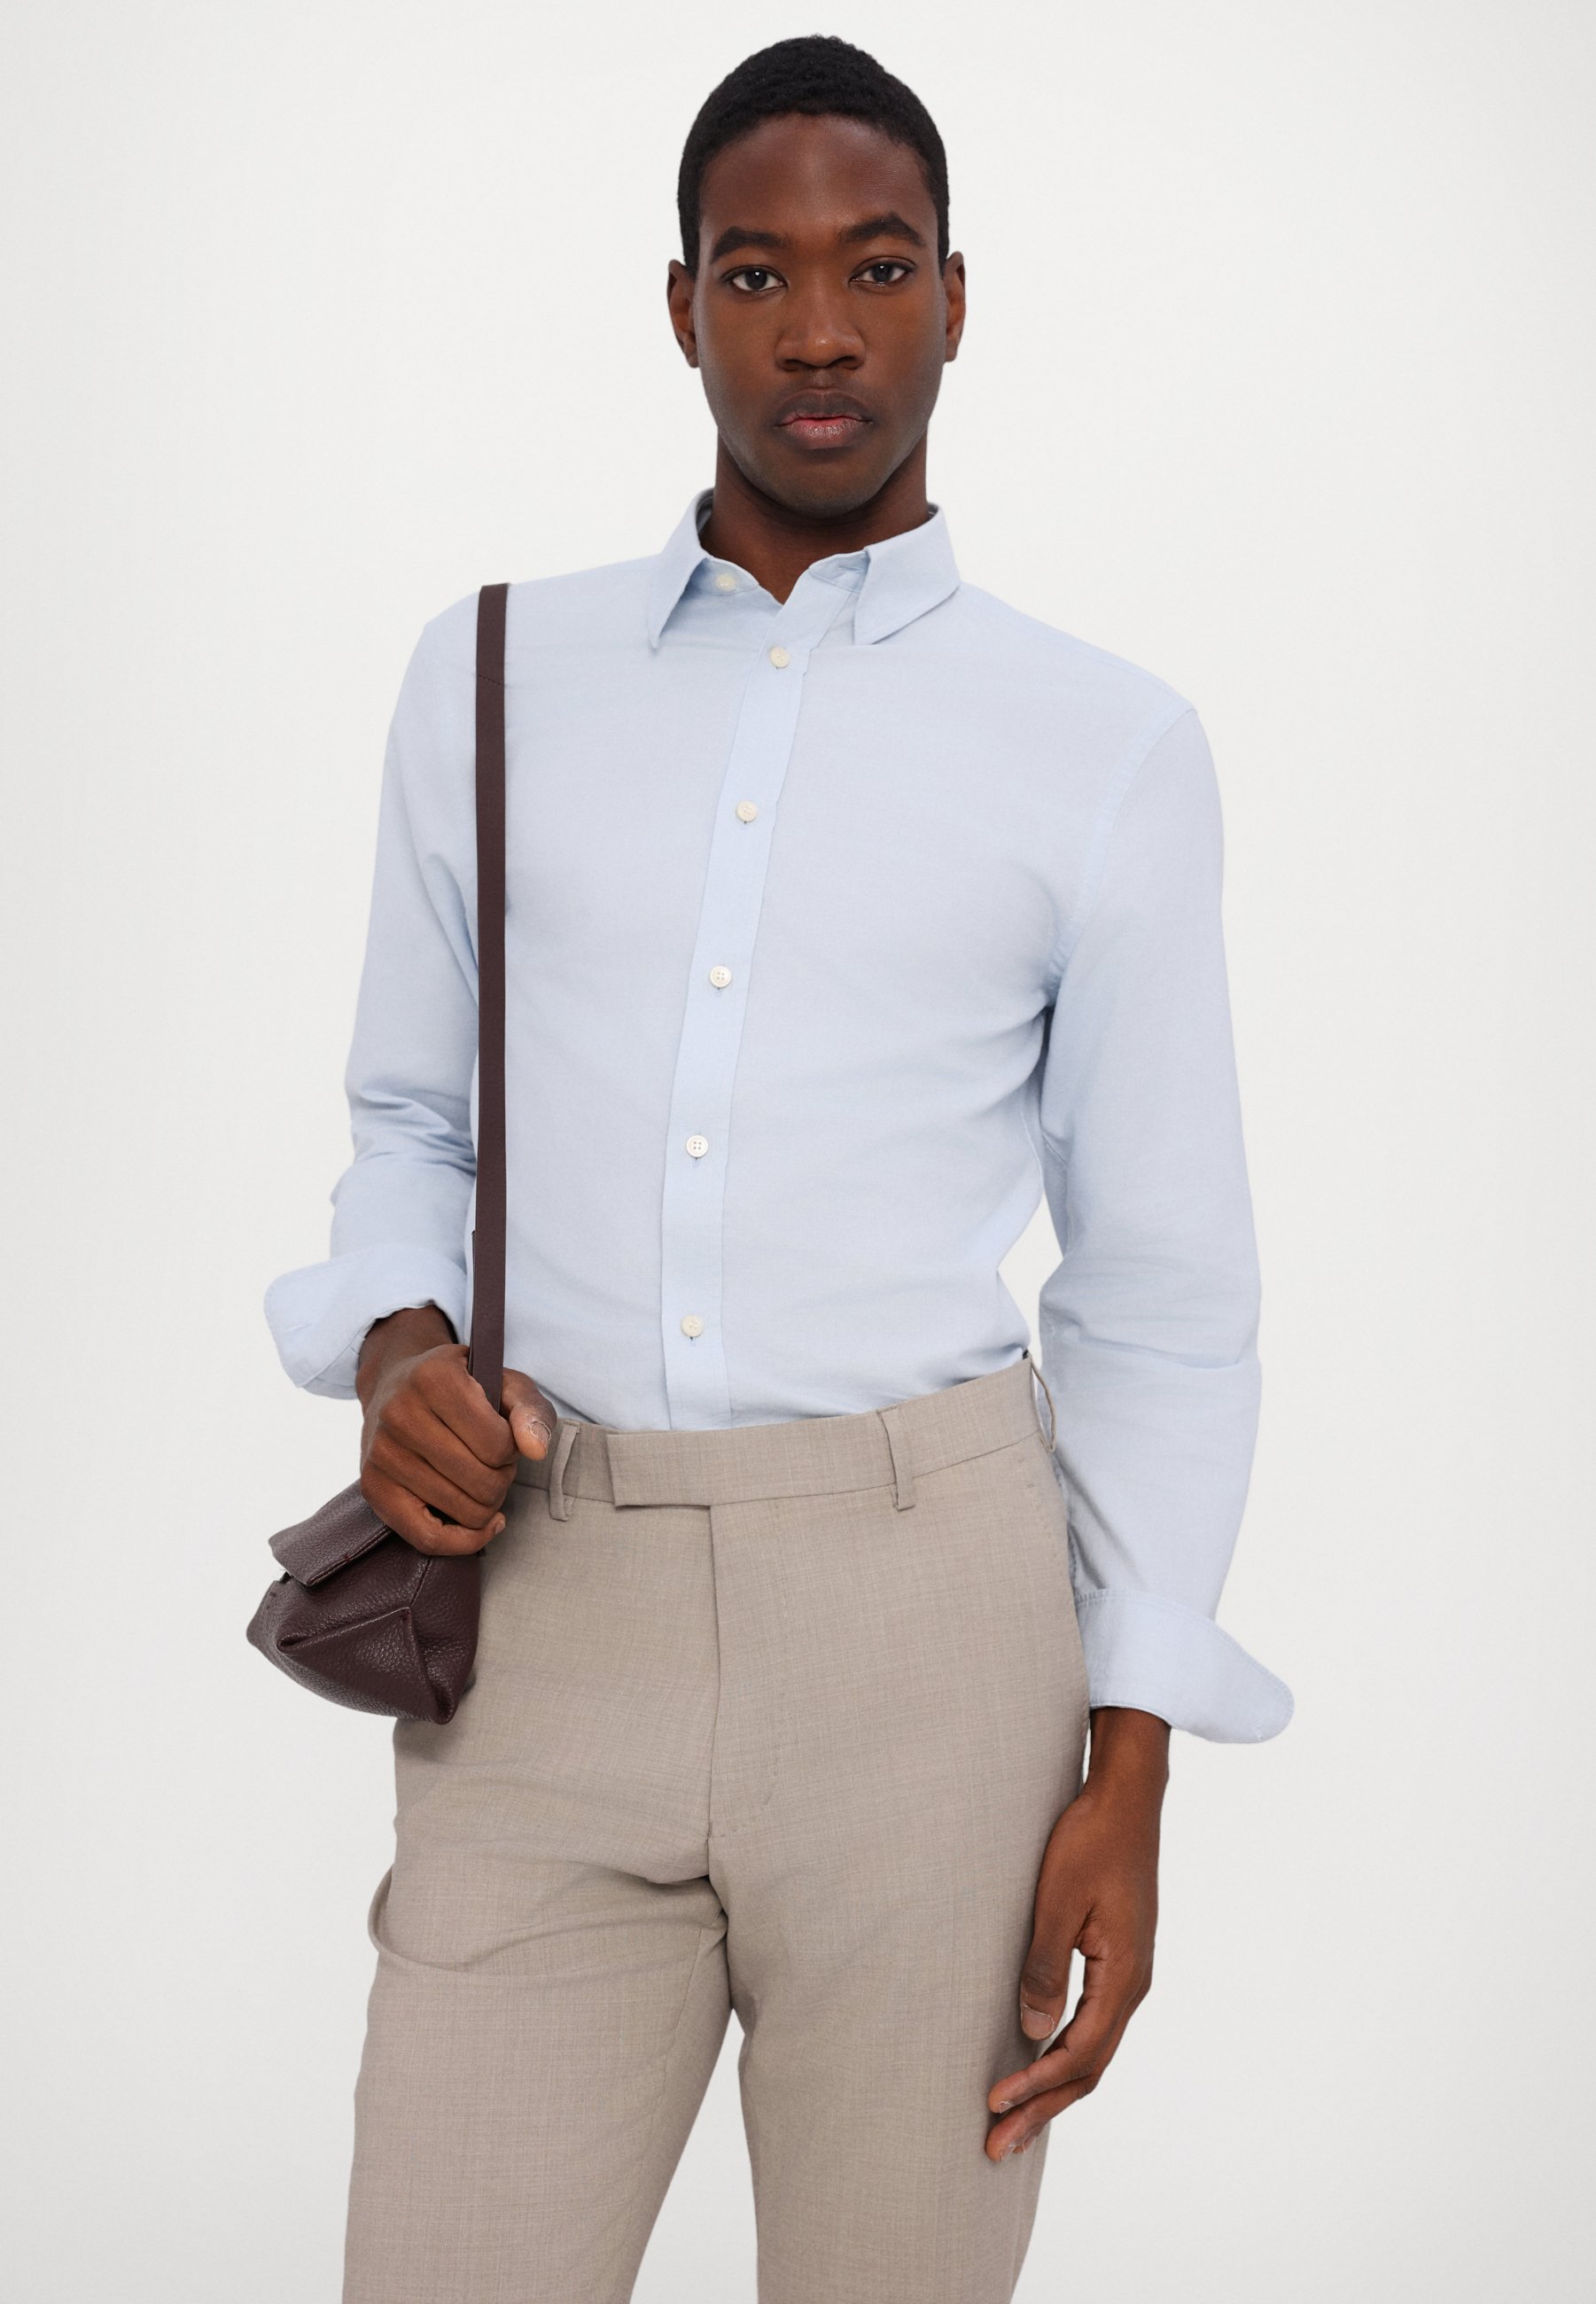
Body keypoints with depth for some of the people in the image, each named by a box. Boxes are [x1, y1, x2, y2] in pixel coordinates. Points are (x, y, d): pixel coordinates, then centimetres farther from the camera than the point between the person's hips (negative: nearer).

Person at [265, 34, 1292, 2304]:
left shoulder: (1110, 746, 3)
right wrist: (394, 1350, -6)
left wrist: (1130, 1772, -1)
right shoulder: (492, 673, 9)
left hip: (929, 1604, -1)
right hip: (546, 1617, 2)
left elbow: (1162, 1294, 4)